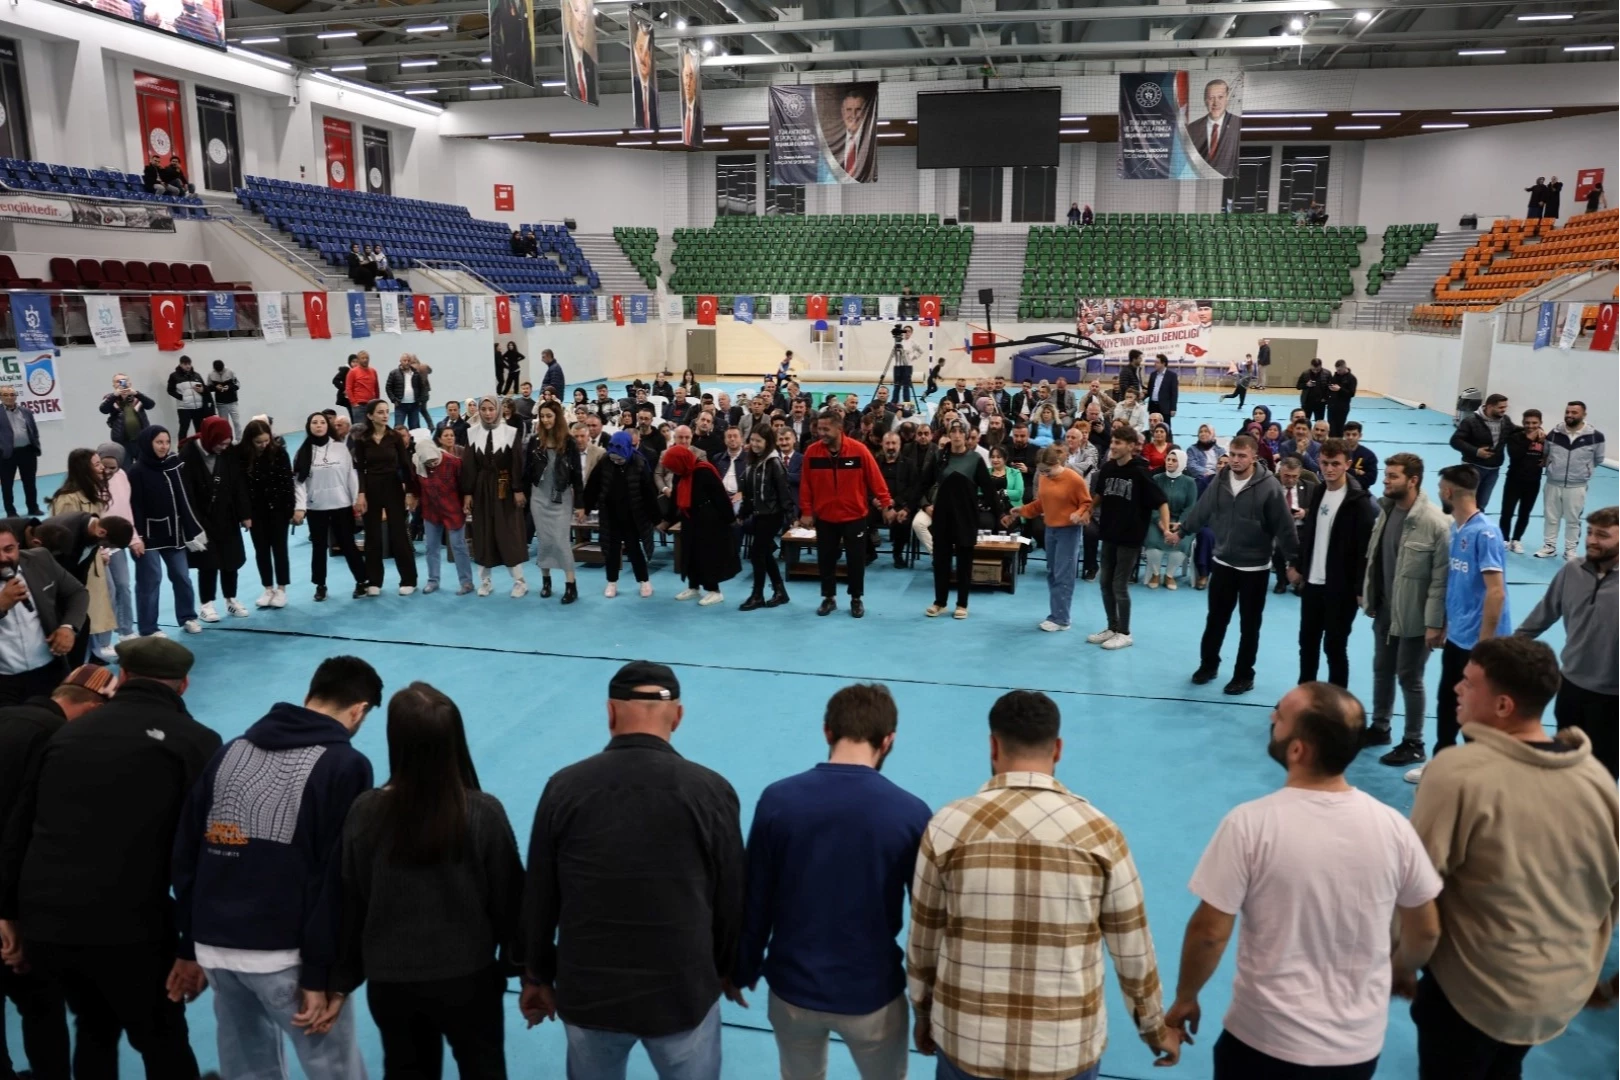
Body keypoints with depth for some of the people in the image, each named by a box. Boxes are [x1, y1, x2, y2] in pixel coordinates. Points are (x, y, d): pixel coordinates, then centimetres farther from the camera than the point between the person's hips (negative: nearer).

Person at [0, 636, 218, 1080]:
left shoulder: (70, 731, 15)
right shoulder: (194, 742, -1)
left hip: (42, 924, 5)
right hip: (128, 928, -5)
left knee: (95, 1025, 29)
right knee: (162, 1040, 16)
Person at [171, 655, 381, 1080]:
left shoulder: (230, 751, 10)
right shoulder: (346, 766, -9)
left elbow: (185, 854, 12)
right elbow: (338, 879, -14)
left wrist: (190, 945, 18)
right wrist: (319, 975, -9)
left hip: (215, 946, 7)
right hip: (283, 953, -6)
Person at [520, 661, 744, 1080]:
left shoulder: (564, 787, -9)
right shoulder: (711, 791, -13)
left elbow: (537, 899, 0)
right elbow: (731, 898, -3)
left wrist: (537, 976, 16)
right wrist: (725, 970, 15)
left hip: (586, 992, 2)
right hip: (684, 993, -1)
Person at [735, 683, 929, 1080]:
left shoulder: (778, 800, -13)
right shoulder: (910, 813, -17)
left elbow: (754, 902, -4)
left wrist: (745, 970, 12)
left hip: (792, 988, 2)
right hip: (872, 994, -2)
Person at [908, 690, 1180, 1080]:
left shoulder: (948, 826, -11)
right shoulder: (1099, 833, -10)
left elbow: (923, 942, 0)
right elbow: (1133, 950, 0)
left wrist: (923, 1014, 17)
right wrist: (1155, 1029, 17)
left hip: (968, 1043, 0)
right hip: (1068, 1049, 1)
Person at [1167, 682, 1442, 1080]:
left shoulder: (1250, 824, -21)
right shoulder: (1393, 826, -11)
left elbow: (1210, 932, -15)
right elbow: (1426, 931, 3)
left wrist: (1184, 999, 2)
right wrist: (1402, 971, 24)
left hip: (1267, 1040, -3)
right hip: (1360, 1043, 3)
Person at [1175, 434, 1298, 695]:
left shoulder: (1269, 486, -15)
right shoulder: (1220, 480, -2)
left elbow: (1284, 525, -13)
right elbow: (1201, 510, 9)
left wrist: (1294, 559, -12)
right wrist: (1181, 531, 12)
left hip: (1255, 567, -4)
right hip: (1223, 563, 4)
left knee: (1249, 625, 8)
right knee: (1216, 619, 14)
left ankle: (1244, 675, 22)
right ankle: (1208, 665, 32)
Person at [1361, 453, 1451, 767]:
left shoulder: (1435, 522, -21)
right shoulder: (1385, 510, 1)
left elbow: (1441, 576, -20)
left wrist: (1435, 623, -19)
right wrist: (1367, 595, 9)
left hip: (1413, 615, -7)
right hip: (1384, 608, 7)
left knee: (1409, 678, 5)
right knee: (1382, 670, 18)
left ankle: (1414, 743, 21)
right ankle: (1379, 727, 35)